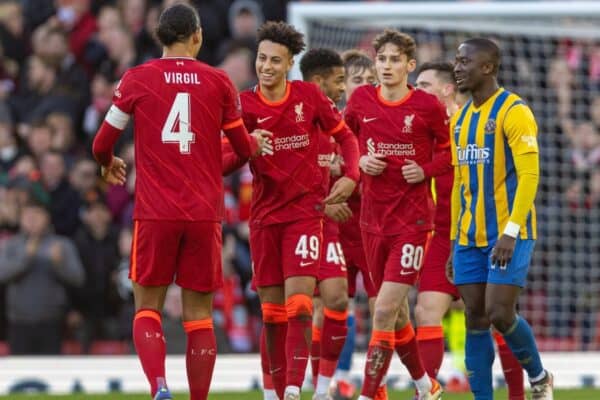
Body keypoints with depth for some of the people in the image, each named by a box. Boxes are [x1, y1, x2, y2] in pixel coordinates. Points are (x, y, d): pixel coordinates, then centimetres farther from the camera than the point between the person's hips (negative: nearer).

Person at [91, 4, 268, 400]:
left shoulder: (137, 79, 0)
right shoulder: (218, 82, 3)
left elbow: (102, 144, 5)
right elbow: (244, 148, 12)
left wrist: (108, 164, 28)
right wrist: (257, 144, 36)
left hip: (155, 213, -1)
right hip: (205, 212, 1)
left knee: (147, 308, 6)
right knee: (199, 315, 7)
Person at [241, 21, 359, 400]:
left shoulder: (309, 96, -3)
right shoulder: (245, 105, -3)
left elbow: (344, 135, 9)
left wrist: (351, 176, -6)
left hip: (305, 211, -2)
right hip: (264, 216, 2)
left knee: (299, 305, -14)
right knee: (272, 312, 5)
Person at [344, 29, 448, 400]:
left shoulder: (428, 106, -6)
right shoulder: (360, 100, 2)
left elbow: (449, 150, 5)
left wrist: (426, 170, -11)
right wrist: (360, 161, -4)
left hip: (412, 219, -5)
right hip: (373, 218, 5)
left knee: (385, 310, -14)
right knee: (396, 313, 14)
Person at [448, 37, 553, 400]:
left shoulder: (513, 111, -10)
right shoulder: (460, 119, 14)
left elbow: (529, 175, -16)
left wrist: (511, 231, -22)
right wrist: (455, 241, 16)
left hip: (508, 234, -7)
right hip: (470, 235, 7)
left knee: (500, 314, -12)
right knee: (475, 319, 2)